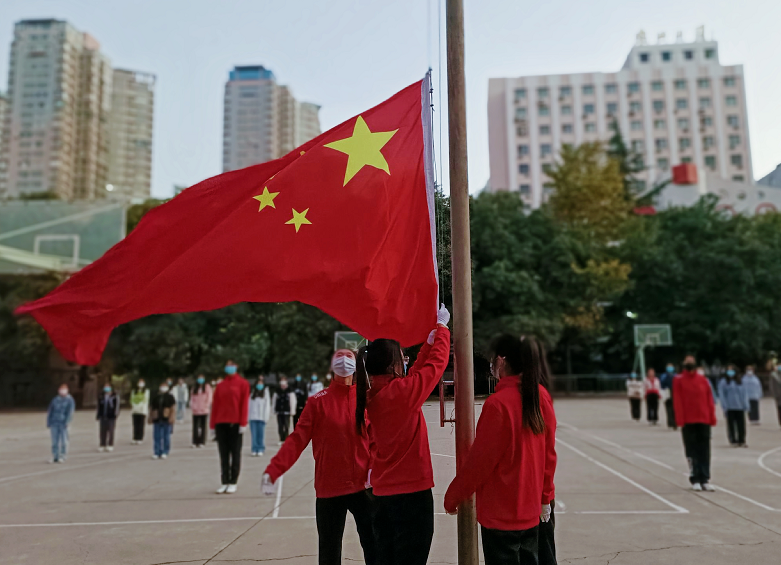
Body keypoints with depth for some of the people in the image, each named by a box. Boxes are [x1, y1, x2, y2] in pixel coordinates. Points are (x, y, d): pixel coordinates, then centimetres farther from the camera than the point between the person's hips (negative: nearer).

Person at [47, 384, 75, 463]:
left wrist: (66, 422, -19)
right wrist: (48, 422, 5)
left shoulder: (69, 400, -1)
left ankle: (62, 457, 4)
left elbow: (70, 412, -9)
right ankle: (55, 457, 10)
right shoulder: (55, 400, 12)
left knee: (64, 441, -2)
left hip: (63, 424, -4)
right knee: (54, 441, 4)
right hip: (54, 423, 4)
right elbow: (49, 411, 13)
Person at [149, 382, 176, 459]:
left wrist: (172, 418, -11)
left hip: (166, 420, -3)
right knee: (157, 437, 2)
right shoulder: (156, 397, 13)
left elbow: (173, 408, -2)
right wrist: (150, 417, 10)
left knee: (166, 437, 1)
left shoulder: (170, 396, 3)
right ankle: (157, 453, 7)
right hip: (157, 420, 3)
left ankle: (165, 453, 7)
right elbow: (151, 407, 16)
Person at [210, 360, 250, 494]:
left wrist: (243, 423, -11)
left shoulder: (242, 384, 2)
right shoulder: (220, 386, 13)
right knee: (223, 454, 6)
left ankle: (233, 483, 7)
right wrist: (213, 424, 6)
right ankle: (225, 483, 12)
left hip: (235, 423, -4)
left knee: (235, 453, 2)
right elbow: (215, 405, 11)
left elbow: (244, 403, -4)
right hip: (221, 423, 4)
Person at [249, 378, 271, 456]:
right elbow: (249, 404, 7)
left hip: (261, 417, -1)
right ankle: (254, 450, 3)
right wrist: (248, 416, -2)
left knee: (261, 433, -1)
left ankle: (260, 450, 5)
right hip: (253, 417, 1)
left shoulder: (266, 392, 6)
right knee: (254, 434, 0)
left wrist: (265, 416, -5)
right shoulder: (252, 393, 10)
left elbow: (267, 405, 2)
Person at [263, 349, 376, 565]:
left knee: (375, 547, 5)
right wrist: (272, 471, -18)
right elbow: (297, 439, -8)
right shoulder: (318, 401, -3)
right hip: (329, 488, 0)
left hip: (363, 486, 1)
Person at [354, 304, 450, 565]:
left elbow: (415, 373, 13)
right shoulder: (401, 391, -19)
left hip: (383, 492, 8)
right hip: (411, 490, -8)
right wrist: (442, 328, 6)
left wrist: (430, 339, 16)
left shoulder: (372, 395, 3)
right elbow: (437, 363, -9)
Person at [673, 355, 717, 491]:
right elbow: (678, 402, -5)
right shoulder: (678, 380, 1)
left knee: (704, 451, 3)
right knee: (691, 451, 1)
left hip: (704, 420, 3)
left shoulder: (703, 380, 9)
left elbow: (709, 399, 8)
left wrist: (712, 417, 1)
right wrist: (680, 420, -11)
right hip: (688, 421, -3)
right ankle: (695, 480, 6)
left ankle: (705, 480, 7)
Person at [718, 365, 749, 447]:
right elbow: (721, 395, -3)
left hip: (740, 407, 3)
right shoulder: (723, 382, 0)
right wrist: (725, 407, -10)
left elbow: (744, 393, 11)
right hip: (730, 408, -3)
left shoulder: (740, 381, 10)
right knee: (731, 425, 2)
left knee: (741, 424, 3)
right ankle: (733, 441, 9)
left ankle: (741, 441, 12)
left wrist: (745, 405, 3)